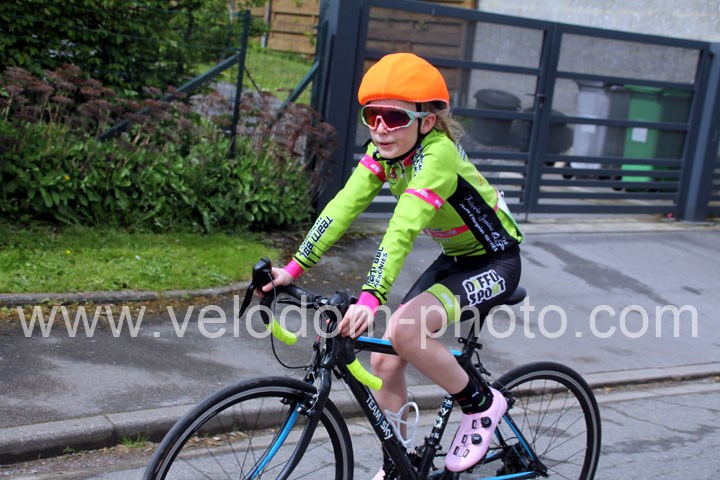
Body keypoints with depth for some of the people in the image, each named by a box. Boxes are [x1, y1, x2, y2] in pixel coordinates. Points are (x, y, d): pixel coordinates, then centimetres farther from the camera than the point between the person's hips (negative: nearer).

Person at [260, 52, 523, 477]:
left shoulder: (438, 155, -30)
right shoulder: (384, 151, -7)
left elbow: (403, 229, -42)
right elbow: (343, 206, -15)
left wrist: (371, 297, -51)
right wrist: (294, 267, -23)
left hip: (494, 263, -8)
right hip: (454, 259, 8)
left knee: (405, 330, -30)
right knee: (385, 361, 1)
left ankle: (482, 404, -7)